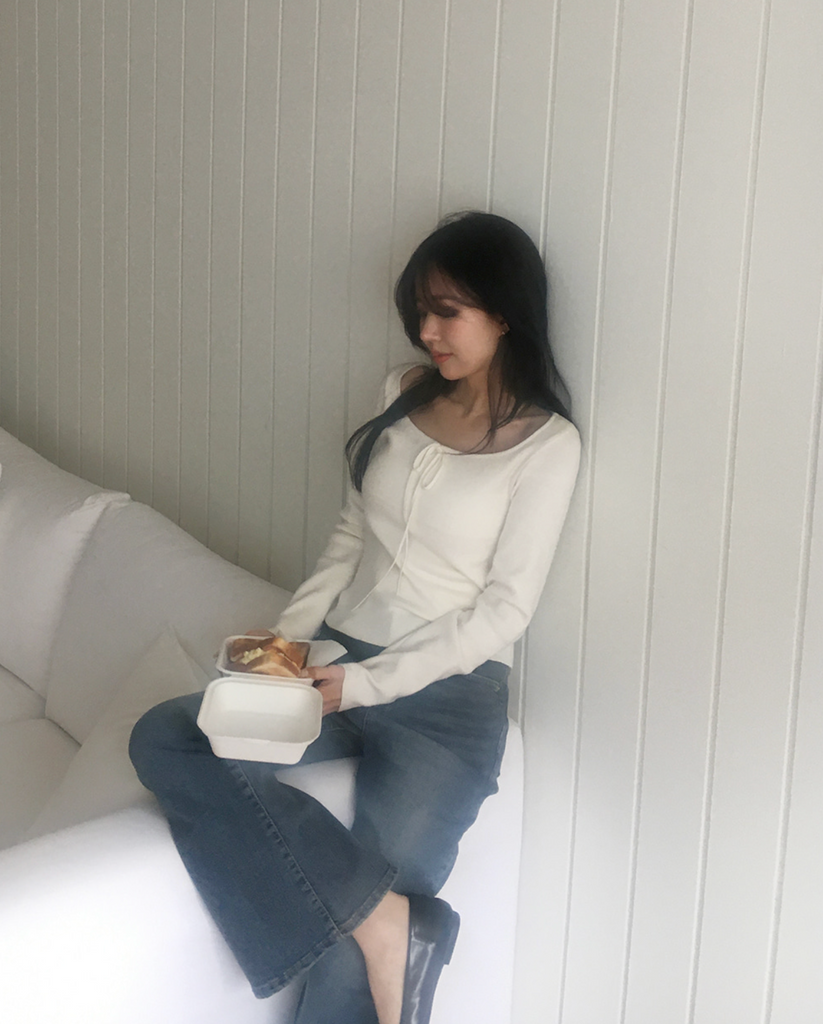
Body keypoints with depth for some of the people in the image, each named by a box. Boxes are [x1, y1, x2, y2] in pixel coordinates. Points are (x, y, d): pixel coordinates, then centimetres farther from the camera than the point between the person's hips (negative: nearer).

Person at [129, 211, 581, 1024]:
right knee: (162, 740, -22)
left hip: (446, 695, -6)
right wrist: (288, 634, 0)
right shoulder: (404, 394, 10)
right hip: (339, 662, 6)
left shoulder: (546, 444, -6)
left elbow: (504, 611, -9)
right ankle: (385, 922, -26)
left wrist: (367, 683, -15)